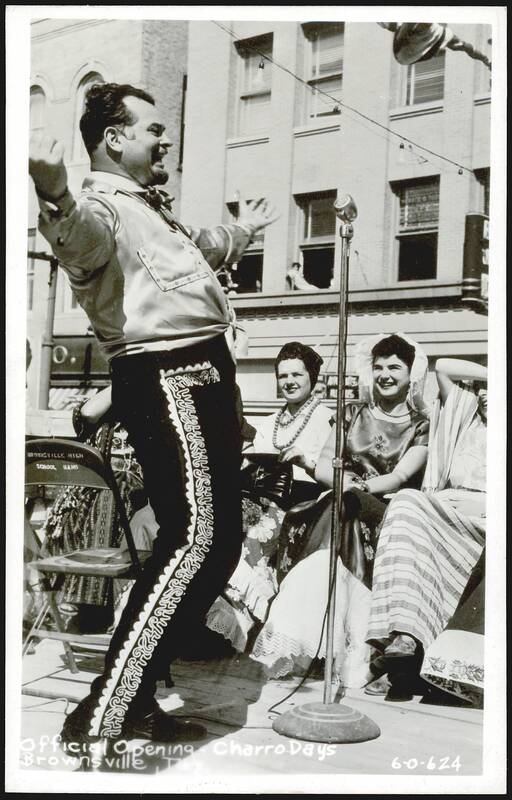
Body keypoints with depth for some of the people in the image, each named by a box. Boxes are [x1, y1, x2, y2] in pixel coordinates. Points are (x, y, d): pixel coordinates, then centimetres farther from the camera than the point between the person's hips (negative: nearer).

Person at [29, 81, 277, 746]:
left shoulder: (154, 209, 26)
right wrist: (56, 196, -55)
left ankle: (137, 701, 19)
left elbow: (203, 249, 48)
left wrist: (242, 229, 64)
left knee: (220, 543, 11)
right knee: (195, 537, -20)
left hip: (205, 378, 10)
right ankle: (101, 718, -17)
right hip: (168, 377, -10)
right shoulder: (102, 203, -6)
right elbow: (79, 235, -33)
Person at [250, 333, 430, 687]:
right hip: (343, 505, 2)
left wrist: (360, 486, -25)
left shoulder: (422, 425, 7)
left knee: (342, 519, -33)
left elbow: (401, 476, -7)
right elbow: (323, 467, 8)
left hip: (388, 510, -2)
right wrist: (343, 480, -14)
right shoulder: (353, 414, 17)